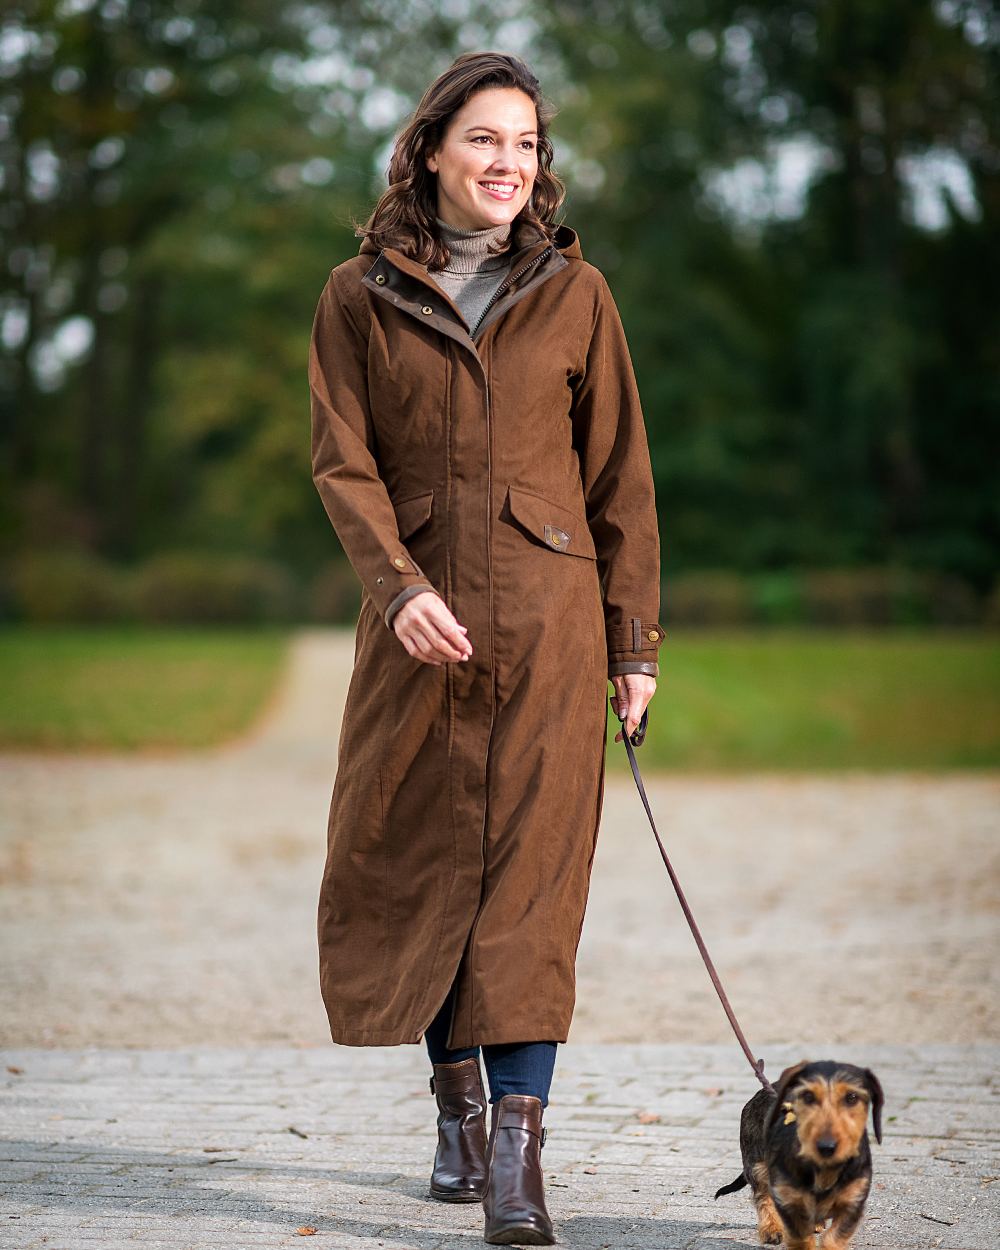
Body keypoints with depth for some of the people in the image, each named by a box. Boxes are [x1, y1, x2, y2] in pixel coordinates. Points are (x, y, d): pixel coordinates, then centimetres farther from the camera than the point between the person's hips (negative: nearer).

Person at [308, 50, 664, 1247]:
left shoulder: (574, 293, 5)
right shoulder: (358, 296, 5)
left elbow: (620, 477, 6)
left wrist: (635, 643, 4)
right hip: (418, 623, 1)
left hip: (548, 620, -1)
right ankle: (457, 1104, 26)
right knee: (410, 863, 7)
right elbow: (344, 462, 0)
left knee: (532, 876, -6)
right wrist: (398, 588, -17)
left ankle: (517, 1148, -8)